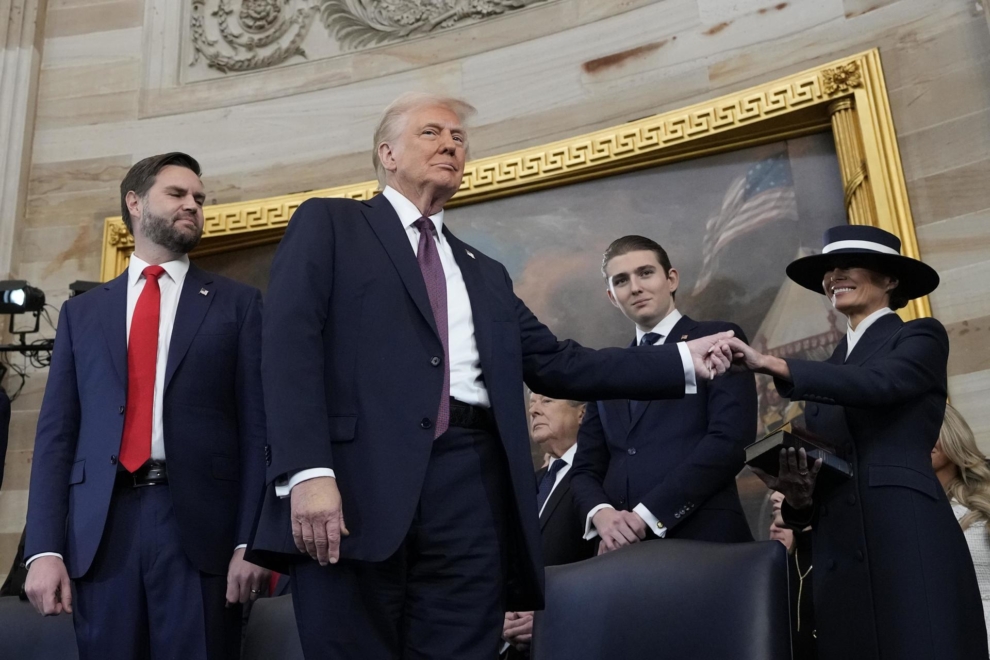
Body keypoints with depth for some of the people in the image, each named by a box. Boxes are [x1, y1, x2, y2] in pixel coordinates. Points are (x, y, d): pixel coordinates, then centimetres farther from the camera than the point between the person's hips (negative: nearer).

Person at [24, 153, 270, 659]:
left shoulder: (237, 304, 9)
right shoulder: (82, 312, 16)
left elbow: (257, 427, 2)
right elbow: (56, 432, 10)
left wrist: (250, 541, -7)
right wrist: (44, 548, -1)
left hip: (200, 524, -2)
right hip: (101, 528, 2)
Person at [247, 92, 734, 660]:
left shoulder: (486, 274, 26)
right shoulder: (328, 224, 11)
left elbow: (557, 366, 19)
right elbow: (290, 344, -2)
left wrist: (685, 361, 13)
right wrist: (308, 471, -16)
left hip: (471, 491, 5)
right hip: (356, 481, -4)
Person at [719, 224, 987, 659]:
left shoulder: (922, 336, 6)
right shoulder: (829, 370, 22)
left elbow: (876, 384, -17)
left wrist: (769, 364, -25)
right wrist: (798, 495, -3)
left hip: (909, 539, -5)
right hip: (838, 552, 5)